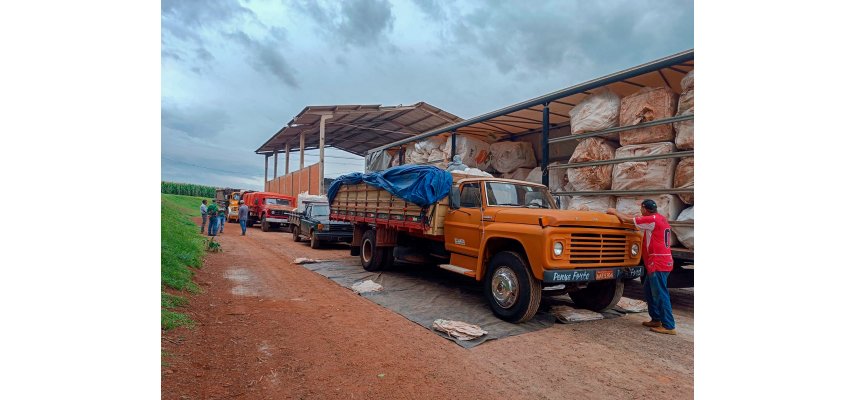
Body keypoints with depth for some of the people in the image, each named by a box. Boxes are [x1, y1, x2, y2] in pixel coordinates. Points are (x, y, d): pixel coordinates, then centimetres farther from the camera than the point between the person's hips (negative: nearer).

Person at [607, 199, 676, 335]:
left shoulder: (652, 220, -16)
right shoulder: (661, 219, 13)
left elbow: (627, 219, -13)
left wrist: (614, 212, 5)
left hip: (657, 263, -10)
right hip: (665, 261, 10)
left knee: (661, 294, -4)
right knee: (648, 290, 17)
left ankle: (669, 326, 2)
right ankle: (656, 319, 24)